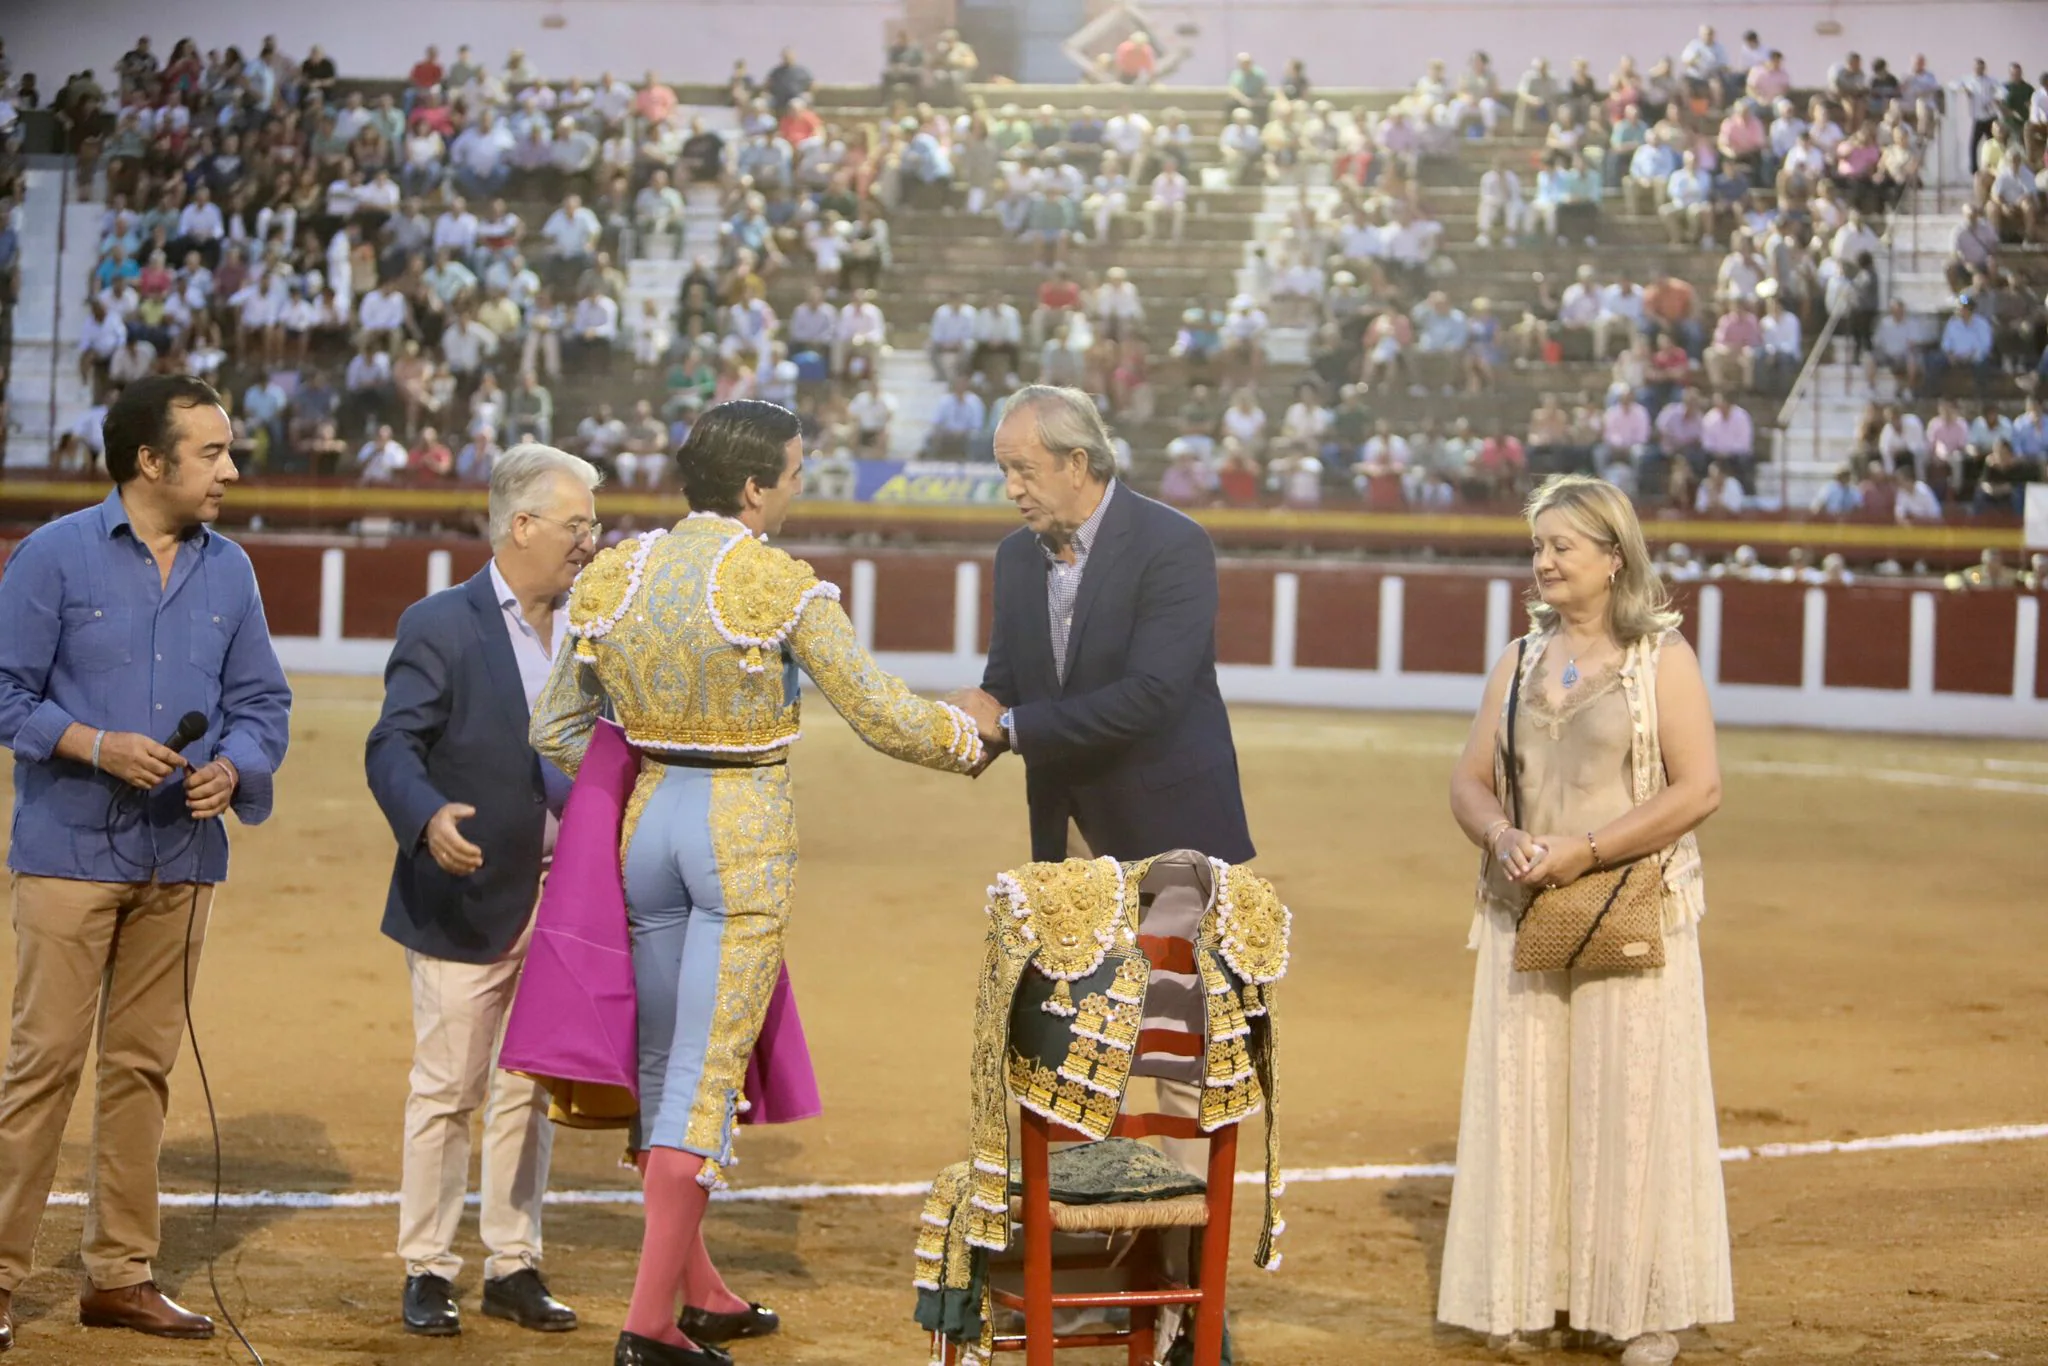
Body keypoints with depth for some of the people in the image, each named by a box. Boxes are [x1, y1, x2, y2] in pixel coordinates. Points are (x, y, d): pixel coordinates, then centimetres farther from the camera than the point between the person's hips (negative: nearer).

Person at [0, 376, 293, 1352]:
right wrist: (97, 746, -17)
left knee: (143, 1066, 9)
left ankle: (120, 1274, 17)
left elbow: (262, 703, 12)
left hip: (182, 859, 5)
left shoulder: (229, 571, 10)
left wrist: (232, 768, -8)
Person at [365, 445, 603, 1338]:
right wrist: (428, 820, -34)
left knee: (530, 1091, 11)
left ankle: (514, 1267, 19)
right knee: (446, 1091, 0)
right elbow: (393, 746, -16)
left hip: (563, 897, 6)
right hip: (469, 900, -5)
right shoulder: (442, 626, -8)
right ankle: (427, 1272, 9)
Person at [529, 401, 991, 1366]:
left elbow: (555, 729, 7)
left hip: (648, 818, 6)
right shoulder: (781, 587, -12)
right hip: (744, 827, -6)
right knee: (707, 1074, -4)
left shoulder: (618, 575, 3)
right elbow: (881, 716, -8)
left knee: (662, 1062, 17)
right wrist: (968, 734, 11)